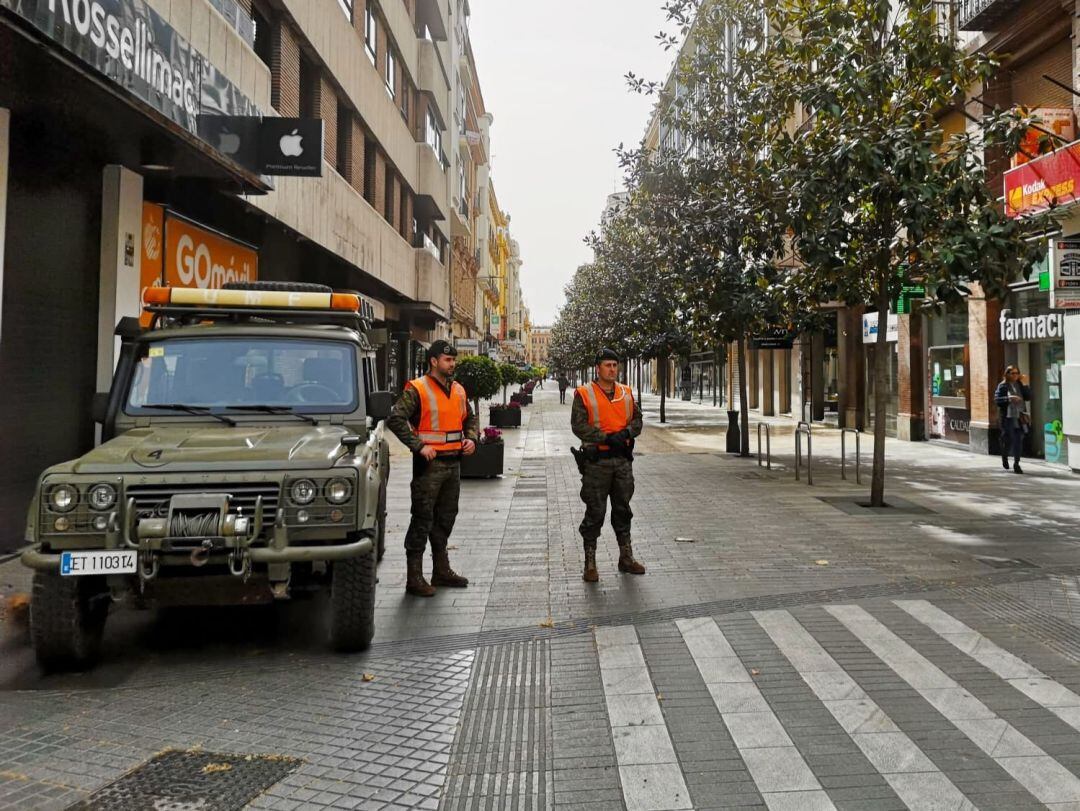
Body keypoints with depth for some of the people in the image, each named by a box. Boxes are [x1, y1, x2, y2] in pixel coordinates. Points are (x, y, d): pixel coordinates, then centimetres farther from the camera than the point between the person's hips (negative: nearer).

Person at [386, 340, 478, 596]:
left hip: (453, 462, 7)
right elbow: (396, 419, -18)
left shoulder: (458, 390, 13)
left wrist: (471, 439, 6)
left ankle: (441, 570, 27)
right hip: (429, 463, -7)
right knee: (423, 519, -4)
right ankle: (414, 577, 2)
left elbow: (470, 418, 25)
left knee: (446, 518, 15)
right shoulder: (417, 389, -10)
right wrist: (419, 446, -21)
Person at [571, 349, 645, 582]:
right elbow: (578, 425, -13)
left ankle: (626, 557, 26)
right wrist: (606, 437, -21)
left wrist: (626, 433, -12)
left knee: (623, 509, 14)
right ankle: (590, 563, 9)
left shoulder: (626, 393, 11)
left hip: (623, 460, 5)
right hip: (596, 460, -5)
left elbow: (637, 420, 10)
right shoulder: (584, 394, -5)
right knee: (595, 512, 0)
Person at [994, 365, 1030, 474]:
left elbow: (1028, 397, 4)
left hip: (1020, 417, 3)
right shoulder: (1002, 386, -1)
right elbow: (997, 399, -9)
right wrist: (1009, 398, -21)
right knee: (1008, 439, 0)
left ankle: (1016, 463, 4)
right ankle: (1005, 457, 28)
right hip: (1008, 417, -3)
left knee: (1019, 440, -2)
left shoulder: (1020, 385, 12)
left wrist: (1024, 384, -3)